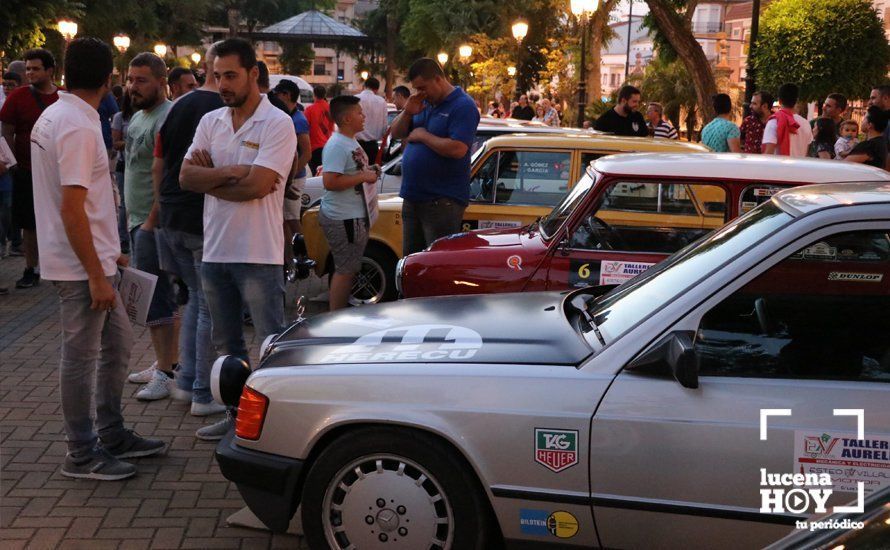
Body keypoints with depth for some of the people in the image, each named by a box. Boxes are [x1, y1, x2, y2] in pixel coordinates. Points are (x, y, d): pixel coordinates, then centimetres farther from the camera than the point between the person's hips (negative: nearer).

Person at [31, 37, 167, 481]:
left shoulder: (54, 116, 11)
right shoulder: (79, 128, -20)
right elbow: (72, 210, -24)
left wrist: (106, 253, 21)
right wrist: (96, 274, -21)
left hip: (92, 260, 10)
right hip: (82, 266, -10)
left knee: (117, 342, 18)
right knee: (82, 356, 0)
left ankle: (112, 435, 28)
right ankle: (81, 455, 12)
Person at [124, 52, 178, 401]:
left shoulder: (167, 119, -16)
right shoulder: (138, 117, 16)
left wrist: (150, 223, -21)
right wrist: (131, 216, 19)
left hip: (154, 224, -10)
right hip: (139, 222, 10)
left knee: (156, 299, -8)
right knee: (158, 297, 15)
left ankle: (166, 375, -1)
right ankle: (169, 363, 25)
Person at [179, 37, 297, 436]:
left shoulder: (277, 124, -9)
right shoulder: (210, 122, 10)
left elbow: (257, 185, -20)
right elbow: (186, 177, -1)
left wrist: (209, 176, -8)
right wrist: (231, 172, -15)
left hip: (258, 254, -7)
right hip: (214, 250, 7)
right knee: (226, 344, 17)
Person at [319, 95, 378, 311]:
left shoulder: (352, 141, 14)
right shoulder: (336, 145, -19)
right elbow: (330, 182, -28)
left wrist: (368, 172, 11)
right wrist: (363, 177, -22)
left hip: (353, 216, 11)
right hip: (342, 218, -10)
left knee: (348, 268, 17)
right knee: (345, 270, -5)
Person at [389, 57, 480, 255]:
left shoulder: (463, 106, -11)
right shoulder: (424, 103, 14)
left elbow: (458, 149, -24)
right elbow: (396, 133, 17)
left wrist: (423, 135, -12)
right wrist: (407, 113, -2)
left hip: (443, 202, -8)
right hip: (413, 197, 8)